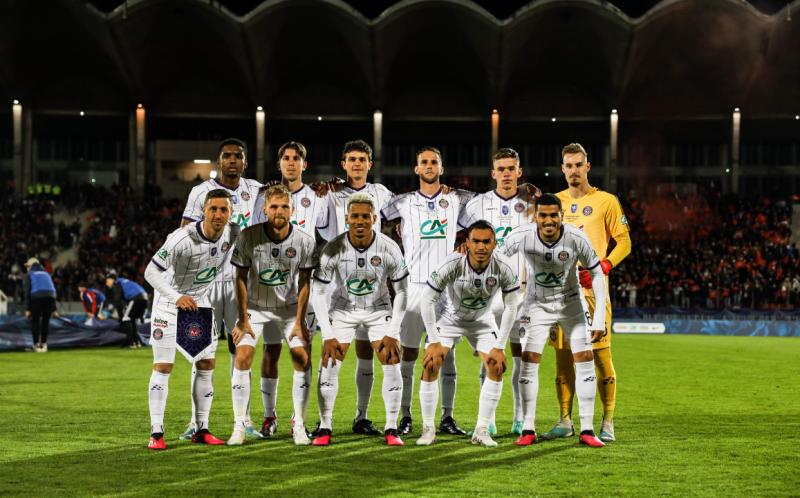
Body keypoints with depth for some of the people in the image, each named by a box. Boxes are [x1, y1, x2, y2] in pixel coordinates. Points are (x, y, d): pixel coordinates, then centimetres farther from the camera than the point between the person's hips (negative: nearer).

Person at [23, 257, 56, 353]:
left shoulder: (28, 275, 18)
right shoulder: (46, 274, 31)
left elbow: (27, 292, 7)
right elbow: (53, 290, 24)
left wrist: (27, 309, 3)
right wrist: (53, 308, 21)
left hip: (36, 297, -3)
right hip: (50, 296, 3)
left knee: (35, 321, 7)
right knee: (45, 321, 13)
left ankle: (36, 344, 3)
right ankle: (44, 344, 14)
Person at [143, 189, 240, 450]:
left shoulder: (233, 233, -13)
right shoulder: (182, 239, -30)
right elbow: (151, 272, -28)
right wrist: (177, 298, -38)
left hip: (201, 302, 6)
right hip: (170, 303, -6)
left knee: (207, 364, 4)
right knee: (163, 367, -8)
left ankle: (201, 430, 13)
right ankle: (156, 433, -5)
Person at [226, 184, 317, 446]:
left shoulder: (305, 241, -14)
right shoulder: (249, 236, -17)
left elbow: (304, 284, -6)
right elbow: (241, 278, -8)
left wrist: (299, 322, -9)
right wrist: (243, 319, -10)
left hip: (289, 307, 1)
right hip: (256, 307, -1)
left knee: (302, 358, -12)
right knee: (242, 357, -16)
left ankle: (299, 424, 0)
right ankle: (239, 426, -8)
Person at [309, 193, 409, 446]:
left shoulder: (389, 248, -21)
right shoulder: (333, 249, -23)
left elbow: (401, 291, -9)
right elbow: (318, 292, -14)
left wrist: (393, 333, -13)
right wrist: (328, 336, -18)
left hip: (379, 310, 0)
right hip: (343, 309, 0)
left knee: (392, 363, -11)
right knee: (329, 365, -11)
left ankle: (391, 429, 0)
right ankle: (325, 427, 2)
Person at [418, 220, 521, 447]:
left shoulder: (505, 268, -28)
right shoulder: (452, 265, -33)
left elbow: (510, 307, -14)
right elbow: (427, 300, -23)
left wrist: (499, 347, -16)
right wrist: (434, 342, -22)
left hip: (482, 321, 2)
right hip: (449, 317, -2)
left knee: (496, 367, -11)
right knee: (430, 365, -14)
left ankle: (481, 431, -1)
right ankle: (428, 429, -1)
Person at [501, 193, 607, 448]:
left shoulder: (576, 238, -24)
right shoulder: (521, 236, -24)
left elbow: (597, 274, -12)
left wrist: (599, 317, -16)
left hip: (571, 303, 0)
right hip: (537, 304, 0)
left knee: (585, 359, -8)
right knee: (529, 359, -10)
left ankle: (587, 429, -3)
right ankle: (528, 429, -2)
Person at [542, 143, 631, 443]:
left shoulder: (605, 201, 2)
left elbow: (624, 242, 1)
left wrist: (602, 267, -14)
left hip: (593, 289, -4)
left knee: (601, 355, -5)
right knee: (563, 355, 4)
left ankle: (607, 423, 1)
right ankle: (565, 421, 11)